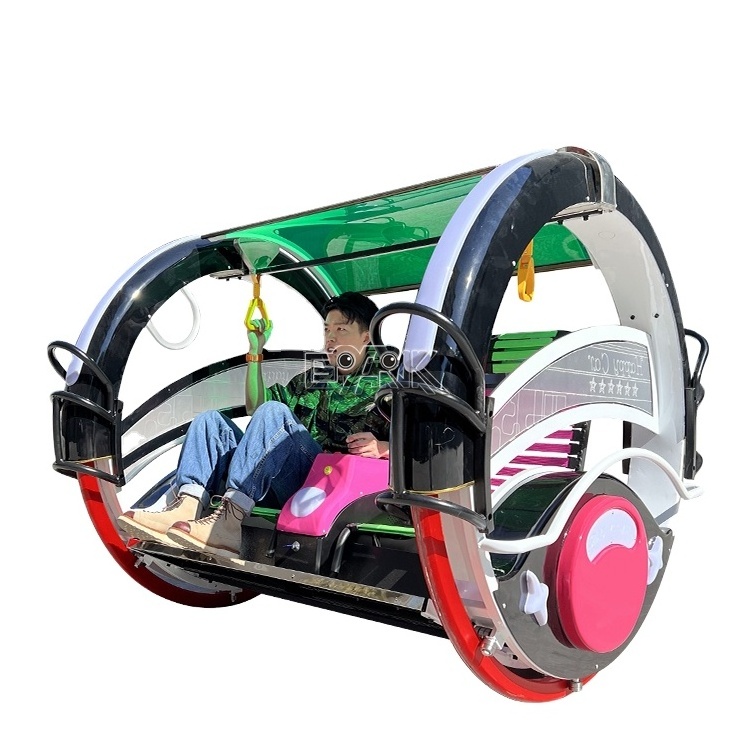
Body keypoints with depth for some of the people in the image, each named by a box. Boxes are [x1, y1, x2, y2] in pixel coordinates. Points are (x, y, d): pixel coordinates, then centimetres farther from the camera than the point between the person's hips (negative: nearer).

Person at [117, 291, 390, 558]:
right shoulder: (311, 380, 28)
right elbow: (254, 407, 29)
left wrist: (381, 447, -21)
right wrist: (255, 351, 20)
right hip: (283, 483, 7)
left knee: (273, 413, -27)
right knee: (210, 420, 1)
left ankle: (230, 521, -40)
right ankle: (187, 507, -25)